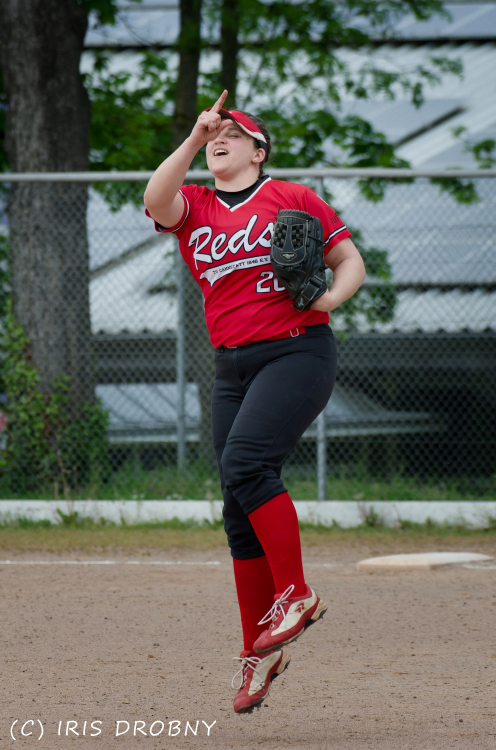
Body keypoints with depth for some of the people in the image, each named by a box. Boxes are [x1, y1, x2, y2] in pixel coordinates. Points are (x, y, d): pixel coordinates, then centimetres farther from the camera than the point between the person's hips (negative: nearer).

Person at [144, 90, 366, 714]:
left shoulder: (293, 198, 3)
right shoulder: (193, 208, 12)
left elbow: (350, 260, 5)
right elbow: (155, 201, -11)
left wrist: (331, 296, -15)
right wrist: (195, 137, -17)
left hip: (298, 352, -5)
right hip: (233, 367, 5)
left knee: (245, 462, -27)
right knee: (240, 514, 4)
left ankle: (295, 593, -16)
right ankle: (259, 651, 11)